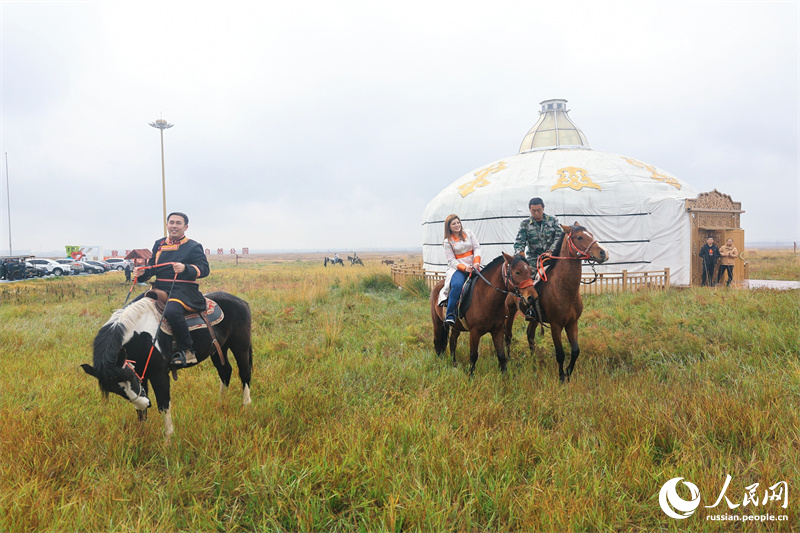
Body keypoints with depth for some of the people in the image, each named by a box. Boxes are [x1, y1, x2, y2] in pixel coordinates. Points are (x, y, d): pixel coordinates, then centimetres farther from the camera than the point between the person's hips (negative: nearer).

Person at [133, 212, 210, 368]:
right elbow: (152, 267, 21)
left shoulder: (193, 246, 3)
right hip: (159, 288, 7)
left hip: (183, 290, -6)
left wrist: (185, 268, -25)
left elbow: (204, 269, -8)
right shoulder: (159, 244, 19)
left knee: (172, 311, -36)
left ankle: (187, 351, -24)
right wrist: (142, 272, -2)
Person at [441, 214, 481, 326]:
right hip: (457, 268, -4)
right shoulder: (448, 241, 4)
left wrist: (476, 262, -12)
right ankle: (449, 314, -29)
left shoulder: (468, 233, 12)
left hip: (473, 266, 4)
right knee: (457, 285, -33)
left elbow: (477, 248, 6)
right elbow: (451, 260, -3)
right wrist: (464, 268, -19)